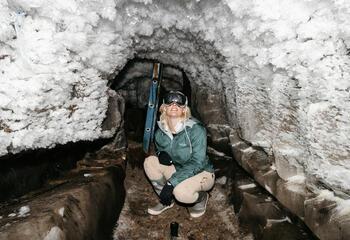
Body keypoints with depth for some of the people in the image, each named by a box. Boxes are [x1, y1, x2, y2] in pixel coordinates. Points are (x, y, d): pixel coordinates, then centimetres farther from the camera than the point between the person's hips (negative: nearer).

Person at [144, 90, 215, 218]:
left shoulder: (196, 129, -25)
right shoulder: (160, 133, -8)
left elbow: (197, 162, -28)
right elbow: (159, 149, 11)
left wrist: (171, 182, -33)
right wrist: (161, 154, -17)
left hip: (201, 173, -5)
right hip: (178, 170, 6)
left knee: (181, 192, -35)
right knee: (150, 162, -14)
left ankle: (201, 197, 3)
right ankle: (166, 200, 4)